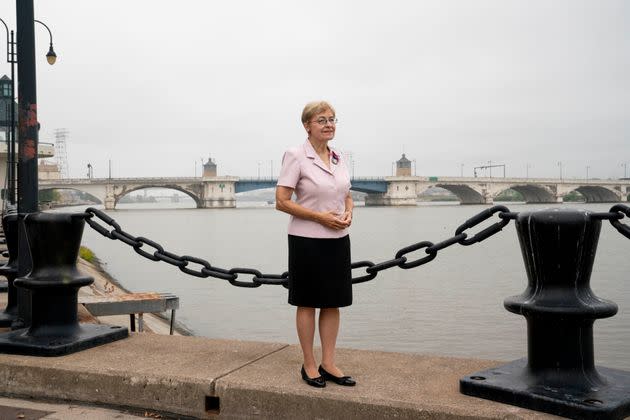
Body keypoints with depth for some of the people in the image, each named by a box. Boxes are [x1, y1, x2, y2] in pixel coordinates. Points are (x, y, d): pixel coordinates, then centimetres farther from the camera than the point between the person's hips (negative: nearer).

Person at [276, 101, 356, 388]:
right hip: (307, 240, -6)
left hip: (338, 240, 6)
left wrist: (348, 215, -4)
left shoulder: (338, 157, 9)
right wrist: (321, 217, -18)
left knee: (333, 303, 10)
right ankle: (309, 365, 19)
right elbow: (282, 201, -13)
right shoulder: (296, 156, -10)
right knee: (307, 303, 6)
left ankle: (328, 364, 21)